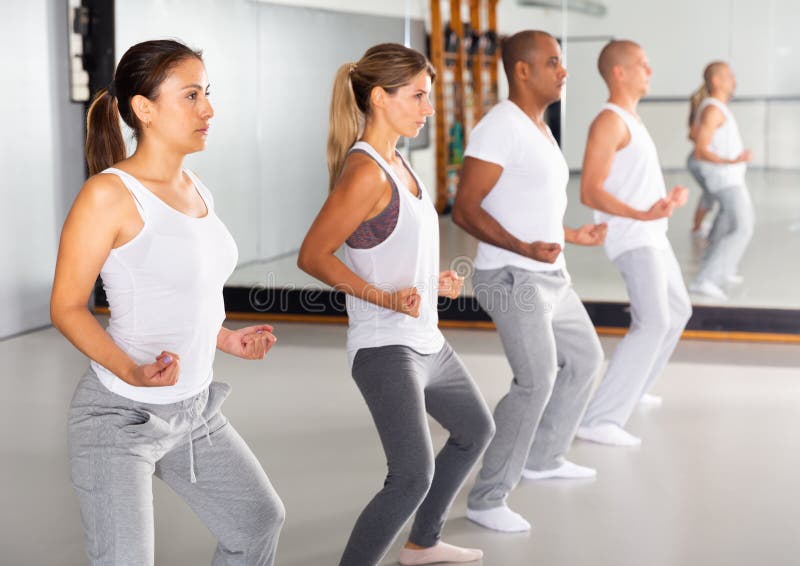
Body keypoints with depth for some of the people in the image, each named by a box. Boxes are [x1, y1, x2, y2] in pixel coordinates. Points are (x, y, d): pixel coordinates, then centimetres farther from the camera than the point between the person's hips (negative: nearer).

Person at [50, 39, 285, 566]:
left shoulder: (196, 190, 5)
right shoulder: (109, 193, -17)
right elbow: (67, 307, -15)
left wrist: (226, 339, 18)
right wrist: (132, 373, -28)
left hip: (195, 410, 8)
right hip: (119, 415, -8)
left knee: (260, 521, 17)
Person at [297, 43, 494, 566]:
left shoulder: (396, 163, 9)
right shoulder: (365, 172, -19)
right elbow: (313, 256, -20)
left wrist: (433, 281, 11)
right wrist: (387, 299, -26)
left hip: (427, 341, 10)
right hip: (385, 346, -10)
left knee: (476, 430, 26)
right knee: (413, 475, -20)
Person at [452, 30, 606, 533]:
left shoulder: (539, 130, 14)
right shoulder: (499, 128, -16)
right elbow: (465, 209, -20)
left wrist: (574, 236, 30)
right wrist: (524, 249, -32)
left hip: (550, 276, 10)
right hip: (511, 278, -10)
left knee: (585, 360, 22)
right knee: (536, 382, -23)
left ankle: (543, 458, 38)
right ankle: (487, 499, -13)